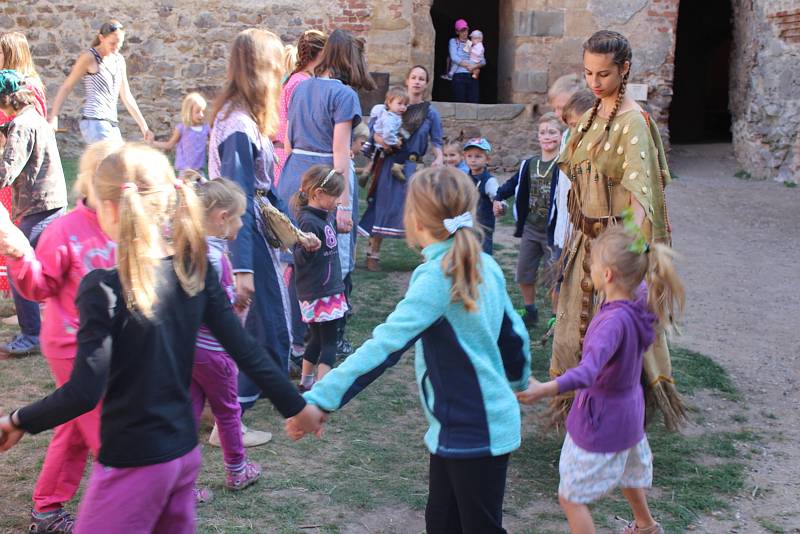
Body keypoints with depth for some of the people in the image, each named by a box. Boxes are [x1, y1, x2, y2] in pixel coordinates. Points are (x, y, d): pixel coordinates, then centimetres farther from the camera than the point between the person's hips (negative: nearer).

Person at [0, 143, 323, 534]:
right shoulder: (195, 271, -3)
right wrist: (295, 405, 10)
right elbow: (245, 349, 0)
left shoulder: (104, 288, -20)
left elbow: (85, 392, -22)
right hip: (185, 450, 6)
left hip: (133, 463, -6)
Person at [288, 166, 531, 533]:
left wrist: (321, 398, -37)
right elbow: (514, 334, 12)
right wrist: (519, 381, 32)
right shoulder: (484, 266, 2)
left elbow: (386, 345, -32)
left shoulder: (438, 277, -22)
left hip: (474, 433, -8)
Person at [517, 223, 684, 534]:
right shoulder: (640, 301, -10)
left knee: (571, 497, 8)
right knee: (626, 470, 36)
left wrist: (544, 390, -64)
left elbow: (588, 371, -51)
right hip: (629, 411, 9)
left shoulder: (614, 321, -36)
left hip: (600, 421, -9)